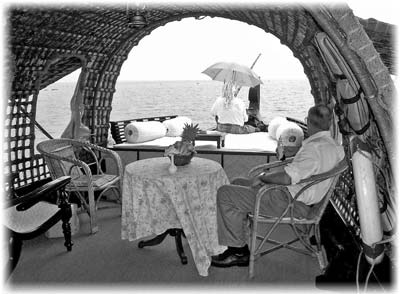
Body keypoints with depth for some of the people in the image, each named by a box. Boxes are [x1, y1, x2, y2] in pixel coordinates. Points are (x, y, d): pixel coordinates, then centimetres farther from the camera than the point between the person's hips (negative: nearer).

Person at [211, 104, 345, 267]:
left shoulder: (315, 148, -25)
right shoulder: (334, 145, 5)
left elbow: (287, 178, -32)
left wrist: (262, 177, -14)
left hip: (292, 204, -10)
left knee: (225, 194, -10)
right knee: (237, 183, 18)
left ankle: (239, 252, 1)